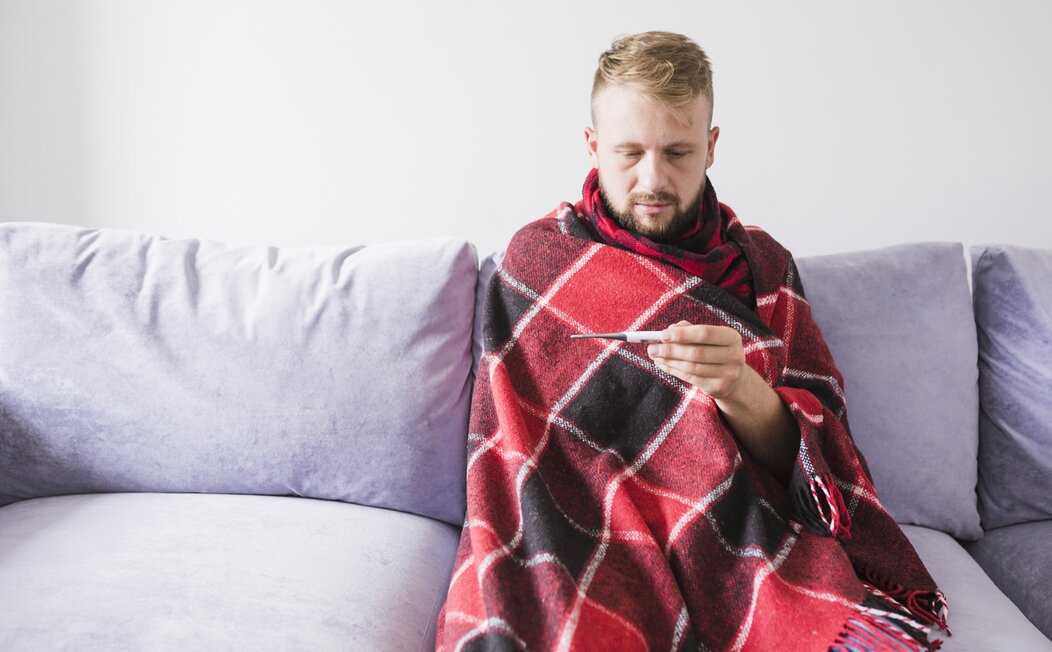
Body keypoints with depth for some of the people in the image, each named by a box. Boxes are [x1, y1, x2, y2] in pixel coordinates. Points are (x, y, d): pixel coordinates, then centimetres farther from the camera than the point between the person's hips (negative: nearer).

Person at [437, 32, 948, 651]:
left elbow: (809, 455, 0)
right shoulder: (535, 257, 2)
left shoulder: (761, 264, 6)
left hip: (744, 544, 2)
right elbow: (515, 443, 0)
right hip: (583, 537, -1)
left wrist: (739, 388, -22)